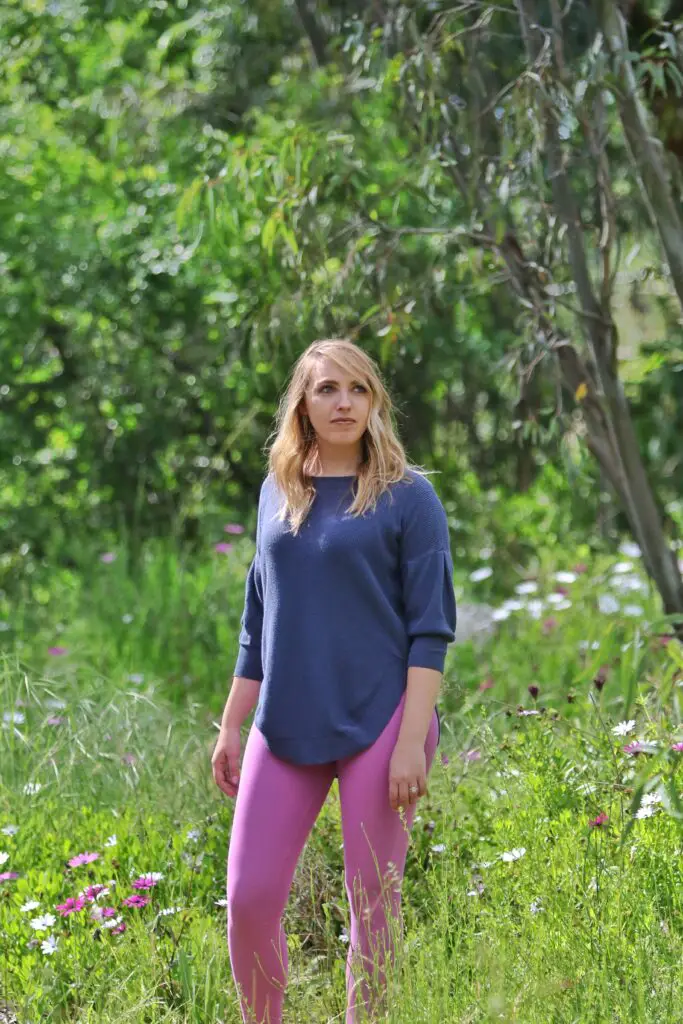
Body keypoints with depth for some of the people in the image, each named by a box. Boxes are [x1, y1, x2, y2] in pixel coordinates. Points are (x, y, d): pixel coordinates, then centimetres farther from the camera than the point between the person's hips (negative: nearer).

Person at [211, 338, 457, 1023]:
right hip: (286, 727, 4)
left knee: (372, 903, 2)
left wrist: (412, 741, -13)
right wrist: (231, 726, 15)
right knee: (249, 897, -1)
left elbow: (431, 628, -6)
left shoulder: (407, 496, -2)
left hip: (378, 724, -4)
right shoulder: (278, 492, 11)